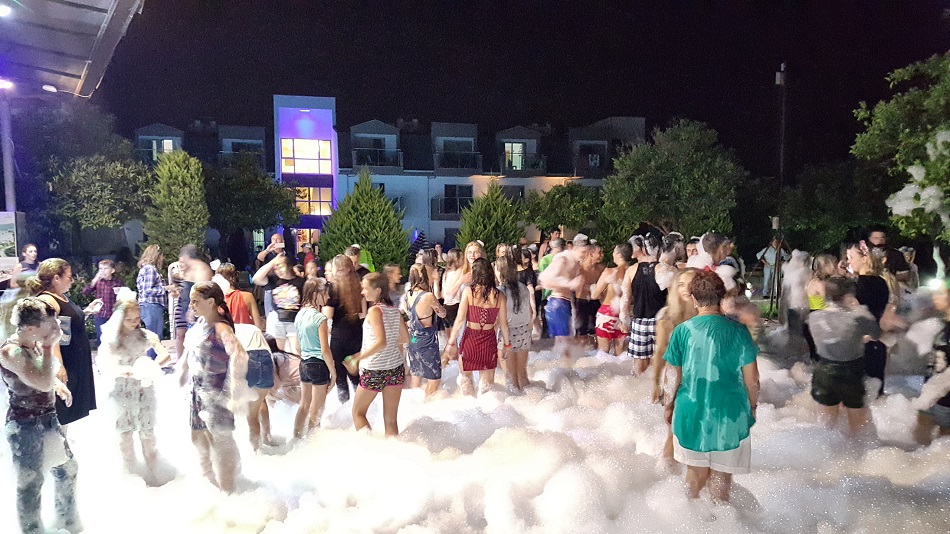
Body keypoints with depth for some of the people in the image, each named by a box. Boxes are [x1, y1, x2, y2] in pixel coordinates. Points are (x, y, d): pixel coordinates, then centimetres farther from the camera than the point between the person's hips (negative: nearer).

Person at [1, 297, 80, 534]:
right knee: (31, 483, 7)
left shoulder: (35, 344, 1)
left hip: (48, 419, 9)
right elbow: (43, 383, -34)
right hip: (24, 427, -9)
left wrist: (59, 385, 3)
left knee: (67, 469, 21)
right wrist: (49, 347, -27)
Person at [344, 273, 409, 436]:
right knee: (391, 419, 12)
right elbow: (405, 338, 11)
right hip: (396, 368, 6)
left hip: (374, 370, -6)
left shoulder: (375, 310, -14)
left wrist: (357, 358, -20)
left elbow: (381, 342, -24)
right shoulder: (395, 310, 5)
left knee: (358, 412, 15)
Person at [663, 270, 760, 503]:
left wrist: (669, 404, 12)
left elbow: (675, 376, -2)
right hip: (729, 412, -1)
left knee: (696, 469, 18)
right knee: (722, 471, 13)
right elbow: (751, 377, -2)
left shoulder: (682, 331, -9)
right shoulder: (738, 331, -8)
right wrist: (752, 406, 14)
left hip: (691, 411, 1)